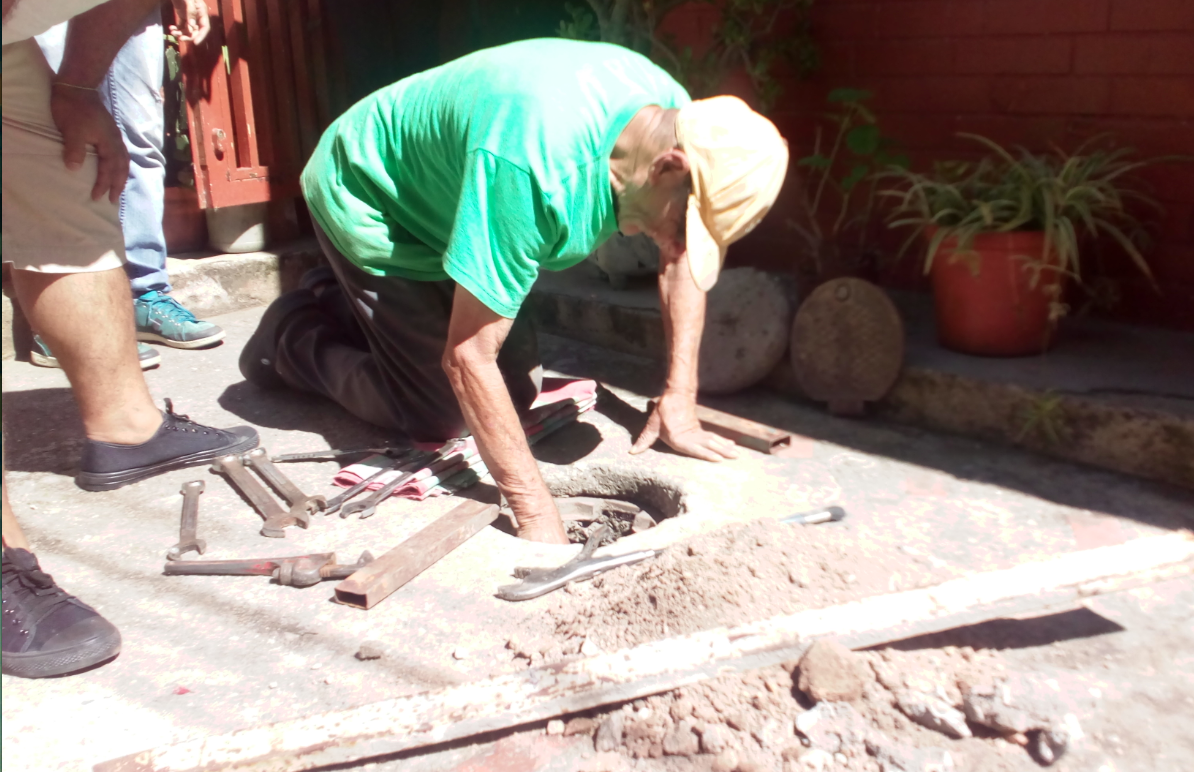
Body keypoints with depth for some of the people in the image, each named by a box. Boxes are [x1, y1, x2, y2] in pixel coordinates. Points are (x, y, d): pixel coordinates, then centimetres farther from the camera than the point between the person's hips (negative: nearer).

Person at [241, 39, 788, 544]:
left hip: (436, 197, 7)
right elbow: (467, 357, -38)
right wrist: (535, 511, -35)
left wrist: (679, 403, -11)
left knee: (519, 391, 7)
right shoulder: (533, 167, -43)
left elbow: (681, 259, -5)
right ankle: (295, 338, 14)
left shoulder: (677, 118, -19)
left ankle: (350, 306, 25)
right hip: (367, 203, -7)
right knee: (438, 418, -10)